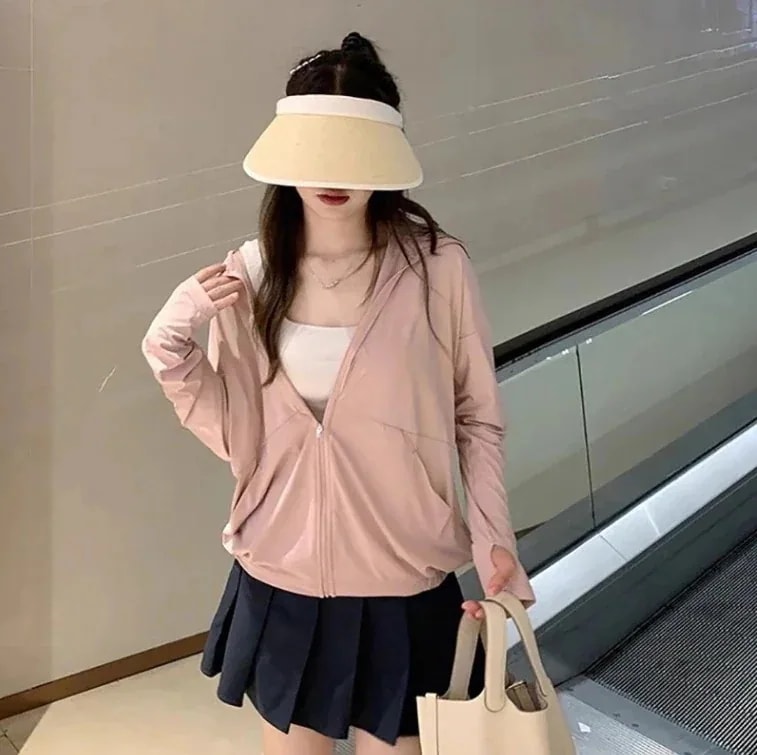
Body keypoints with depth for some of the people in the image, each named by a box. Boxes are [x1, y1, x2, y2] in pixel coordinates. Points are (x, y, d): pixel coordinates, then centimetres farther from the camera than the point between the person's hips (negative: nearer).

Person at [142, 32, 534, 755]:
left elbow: (477, 421, -3)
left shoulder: (437, 268, -13)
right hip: (280, 581, 2)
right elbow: (237, 436, -2)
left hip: (402, 587, -2)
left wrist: (494, 539, -12)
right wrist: (173, 345, -15)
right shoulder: (248, 274, -6)